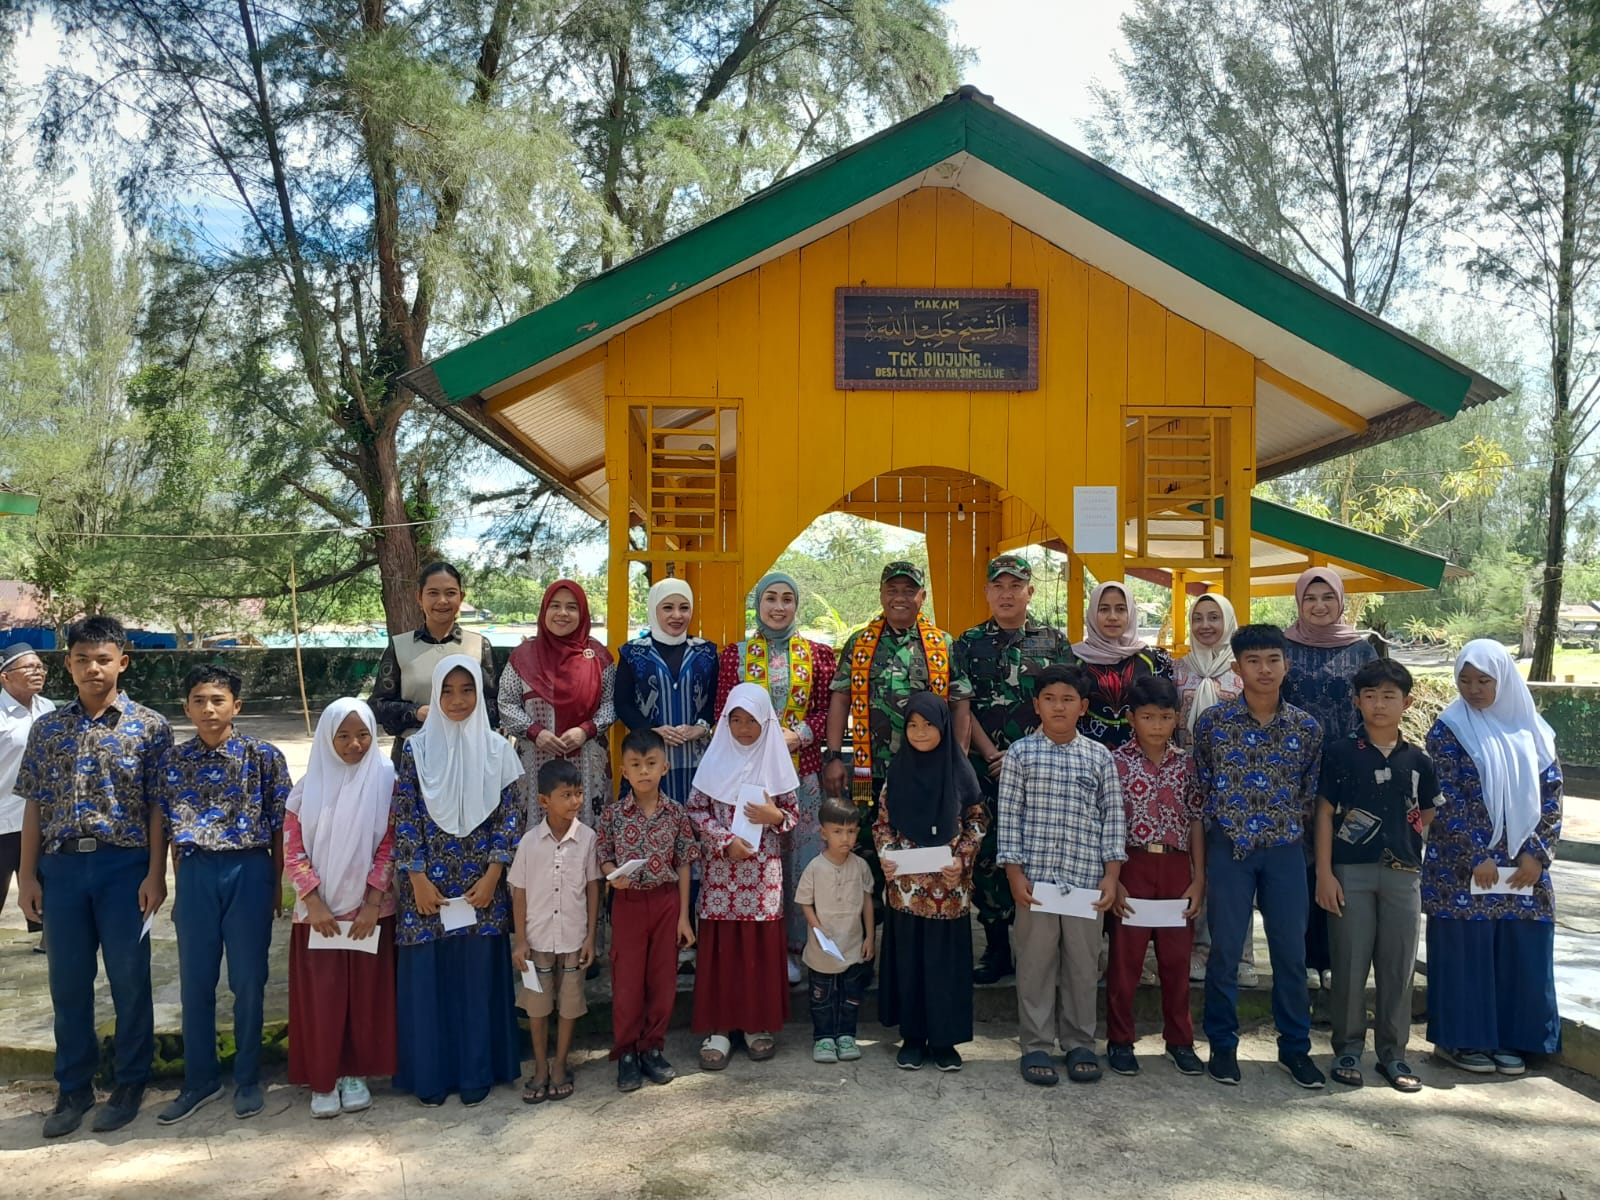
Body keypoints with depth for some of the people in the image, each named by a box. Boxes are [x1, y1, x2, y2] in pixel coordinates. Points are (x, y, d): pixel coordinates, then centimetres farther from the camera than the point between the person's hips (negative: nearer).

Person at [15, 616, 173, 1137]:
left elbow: (158, 806, -3)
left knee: (130, 981, 5)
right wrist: (26, 874, 3)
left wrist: (155, 873, -8)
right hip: (62, 866, 3)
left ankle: (129, 1084, 20)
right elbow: (34, 805, 9)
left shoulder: (150, 726, -1)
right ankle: (73, 1088, 25)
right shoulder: (47, 728, 7)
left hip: (124, 866, -3)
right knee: (68, 984, 11)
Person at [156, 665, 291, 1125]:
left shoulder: (264, 756, -5)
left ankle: (247, 1079, 20)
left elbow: (279, 826, -1)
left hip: (249, 871, -2)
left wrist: (277, 883, -1)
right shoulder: (174, 760, 3)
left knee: (248, 980, 5)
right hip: (196, 873, 3)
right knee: (195, 981, 9)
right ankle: (200, 1079, 24)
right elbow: (173, 831, 9)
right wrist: (181, 886, 10)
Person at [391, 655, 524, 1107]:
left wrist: (493, 875, -7)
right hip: (427, 882, 0)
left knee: (479, 976, 7)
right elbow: (404, 817, -2)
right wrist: (418, 878, -8)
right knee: (426, 976, 6)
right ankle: (430, 1074, 21)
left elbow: (511, 815, 0)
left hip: (482, 883, 0)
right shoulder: (416, 748, -1)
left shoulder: (497, 748, 0)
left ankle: (477, 1072, 21)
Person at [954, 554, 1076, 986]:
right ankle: (996, 948, 14)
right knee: (986, 855, 3)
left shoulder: (1054, 642, 7)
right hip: (986, 768, 1)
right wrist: (994, 756, -9)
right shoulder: (969, 643, 7)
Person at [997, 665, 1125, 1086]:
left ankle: (1080, 1043, 23)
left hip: (1086, 878, 1)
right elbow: (1009, 815, 0)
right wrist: (1015, 872, -5)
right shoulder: (1020, 753, 1)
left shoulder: (1099, 756, 5)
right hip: (1035, 877, -1)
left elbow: (1113, 817, 6)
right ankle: (1036, 1045, 18)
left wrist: (1111, 874, 0)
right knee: (1036, 961, 6)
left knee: (1083, 962, 9)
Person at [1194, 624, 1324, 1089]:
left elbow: (1311, 792, 10)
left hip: (1285, 850, 2)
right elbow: (1200, 788, 3)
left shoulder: (1306, 727, 2)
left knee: (1291, 952, 9)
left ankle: (1295, 1047, 25)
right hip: (1229, 849, -2)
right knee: (1224, 951, 5)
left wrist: (1290, 828, 5)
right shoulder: (1212, 721, -4)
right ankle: (1222, 1046, 20)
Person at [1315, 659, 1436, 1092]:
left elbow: (1427, 819, 13)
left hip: (1403, 874, 3)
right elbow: (1325, 813, -1)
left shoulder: (1417, 760, 8)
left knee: (1398, 966, 8)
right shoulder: (1339, 753, 0)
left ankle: (1393, 1053, 20)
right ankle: (1348, 1050, 16)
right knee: (1350, 964, 3)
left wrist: (1422, 870, 6)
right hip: (1350, 872, -2)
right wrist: (1324, 873, -6)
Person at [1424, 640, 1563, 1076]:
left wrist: (1537, 854, -5)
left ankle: (1508, 1039, 21)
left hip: (1523, 867, 4)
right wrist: (1477, 857, -15)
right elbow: (1447, 801, -10)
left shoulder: (1532, 730, 7)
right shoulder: (1448, 730, -4)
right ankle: (1459, 1040, 13)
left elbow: (1551, 794, 5)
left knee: (1519, 953, 7)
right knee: (1465, 950, 1)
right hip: (1463, 867, -4)